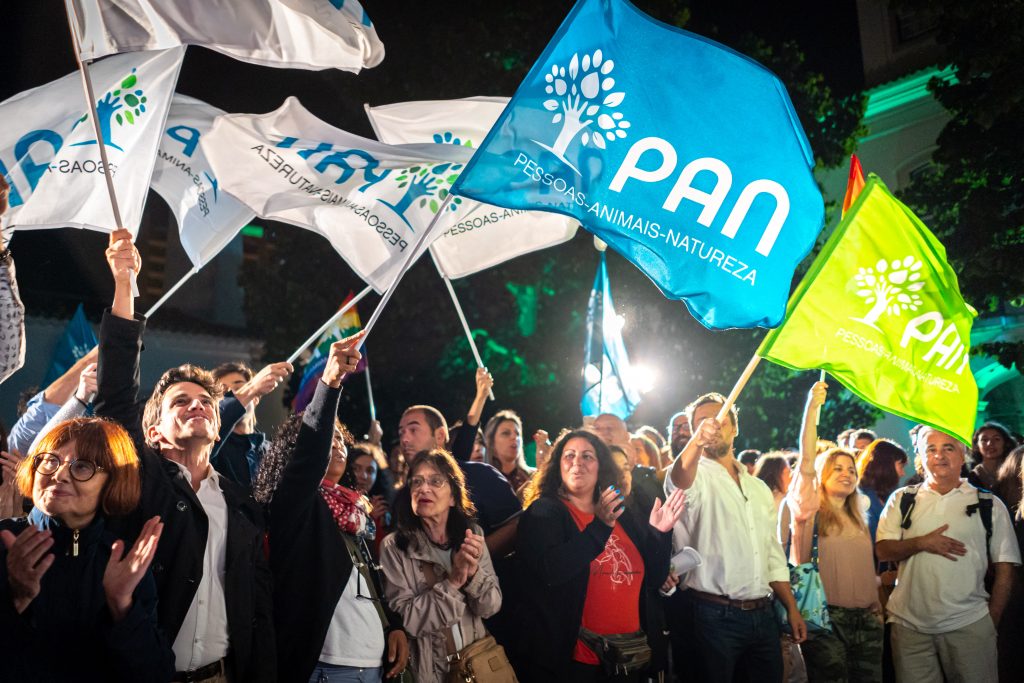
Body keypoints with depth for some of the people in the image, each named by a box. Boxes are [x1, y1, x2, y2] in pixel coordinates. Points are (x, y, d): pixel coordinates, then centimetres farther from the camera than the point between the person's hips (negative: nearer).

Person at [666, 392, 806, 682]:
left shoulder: (759, 488, 15)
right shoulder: (696, 476, -4)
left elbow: (773, 555, 19)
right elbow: (678, 482, -31)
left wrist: (792, 608, 11)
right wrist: (697, 441, -49)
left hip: (763, 615, 6)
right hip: (715, 615, -5)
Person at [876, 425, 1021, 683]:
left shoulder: (990, 505, 5)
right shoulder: (902, 499, 7)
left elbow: (1004, 568, 5)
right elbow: (882, 550, 2)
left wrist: (991, 622, 1)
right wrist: (921, 543, -13)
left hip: (969, 625, -1)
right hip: (910, 623, 1)